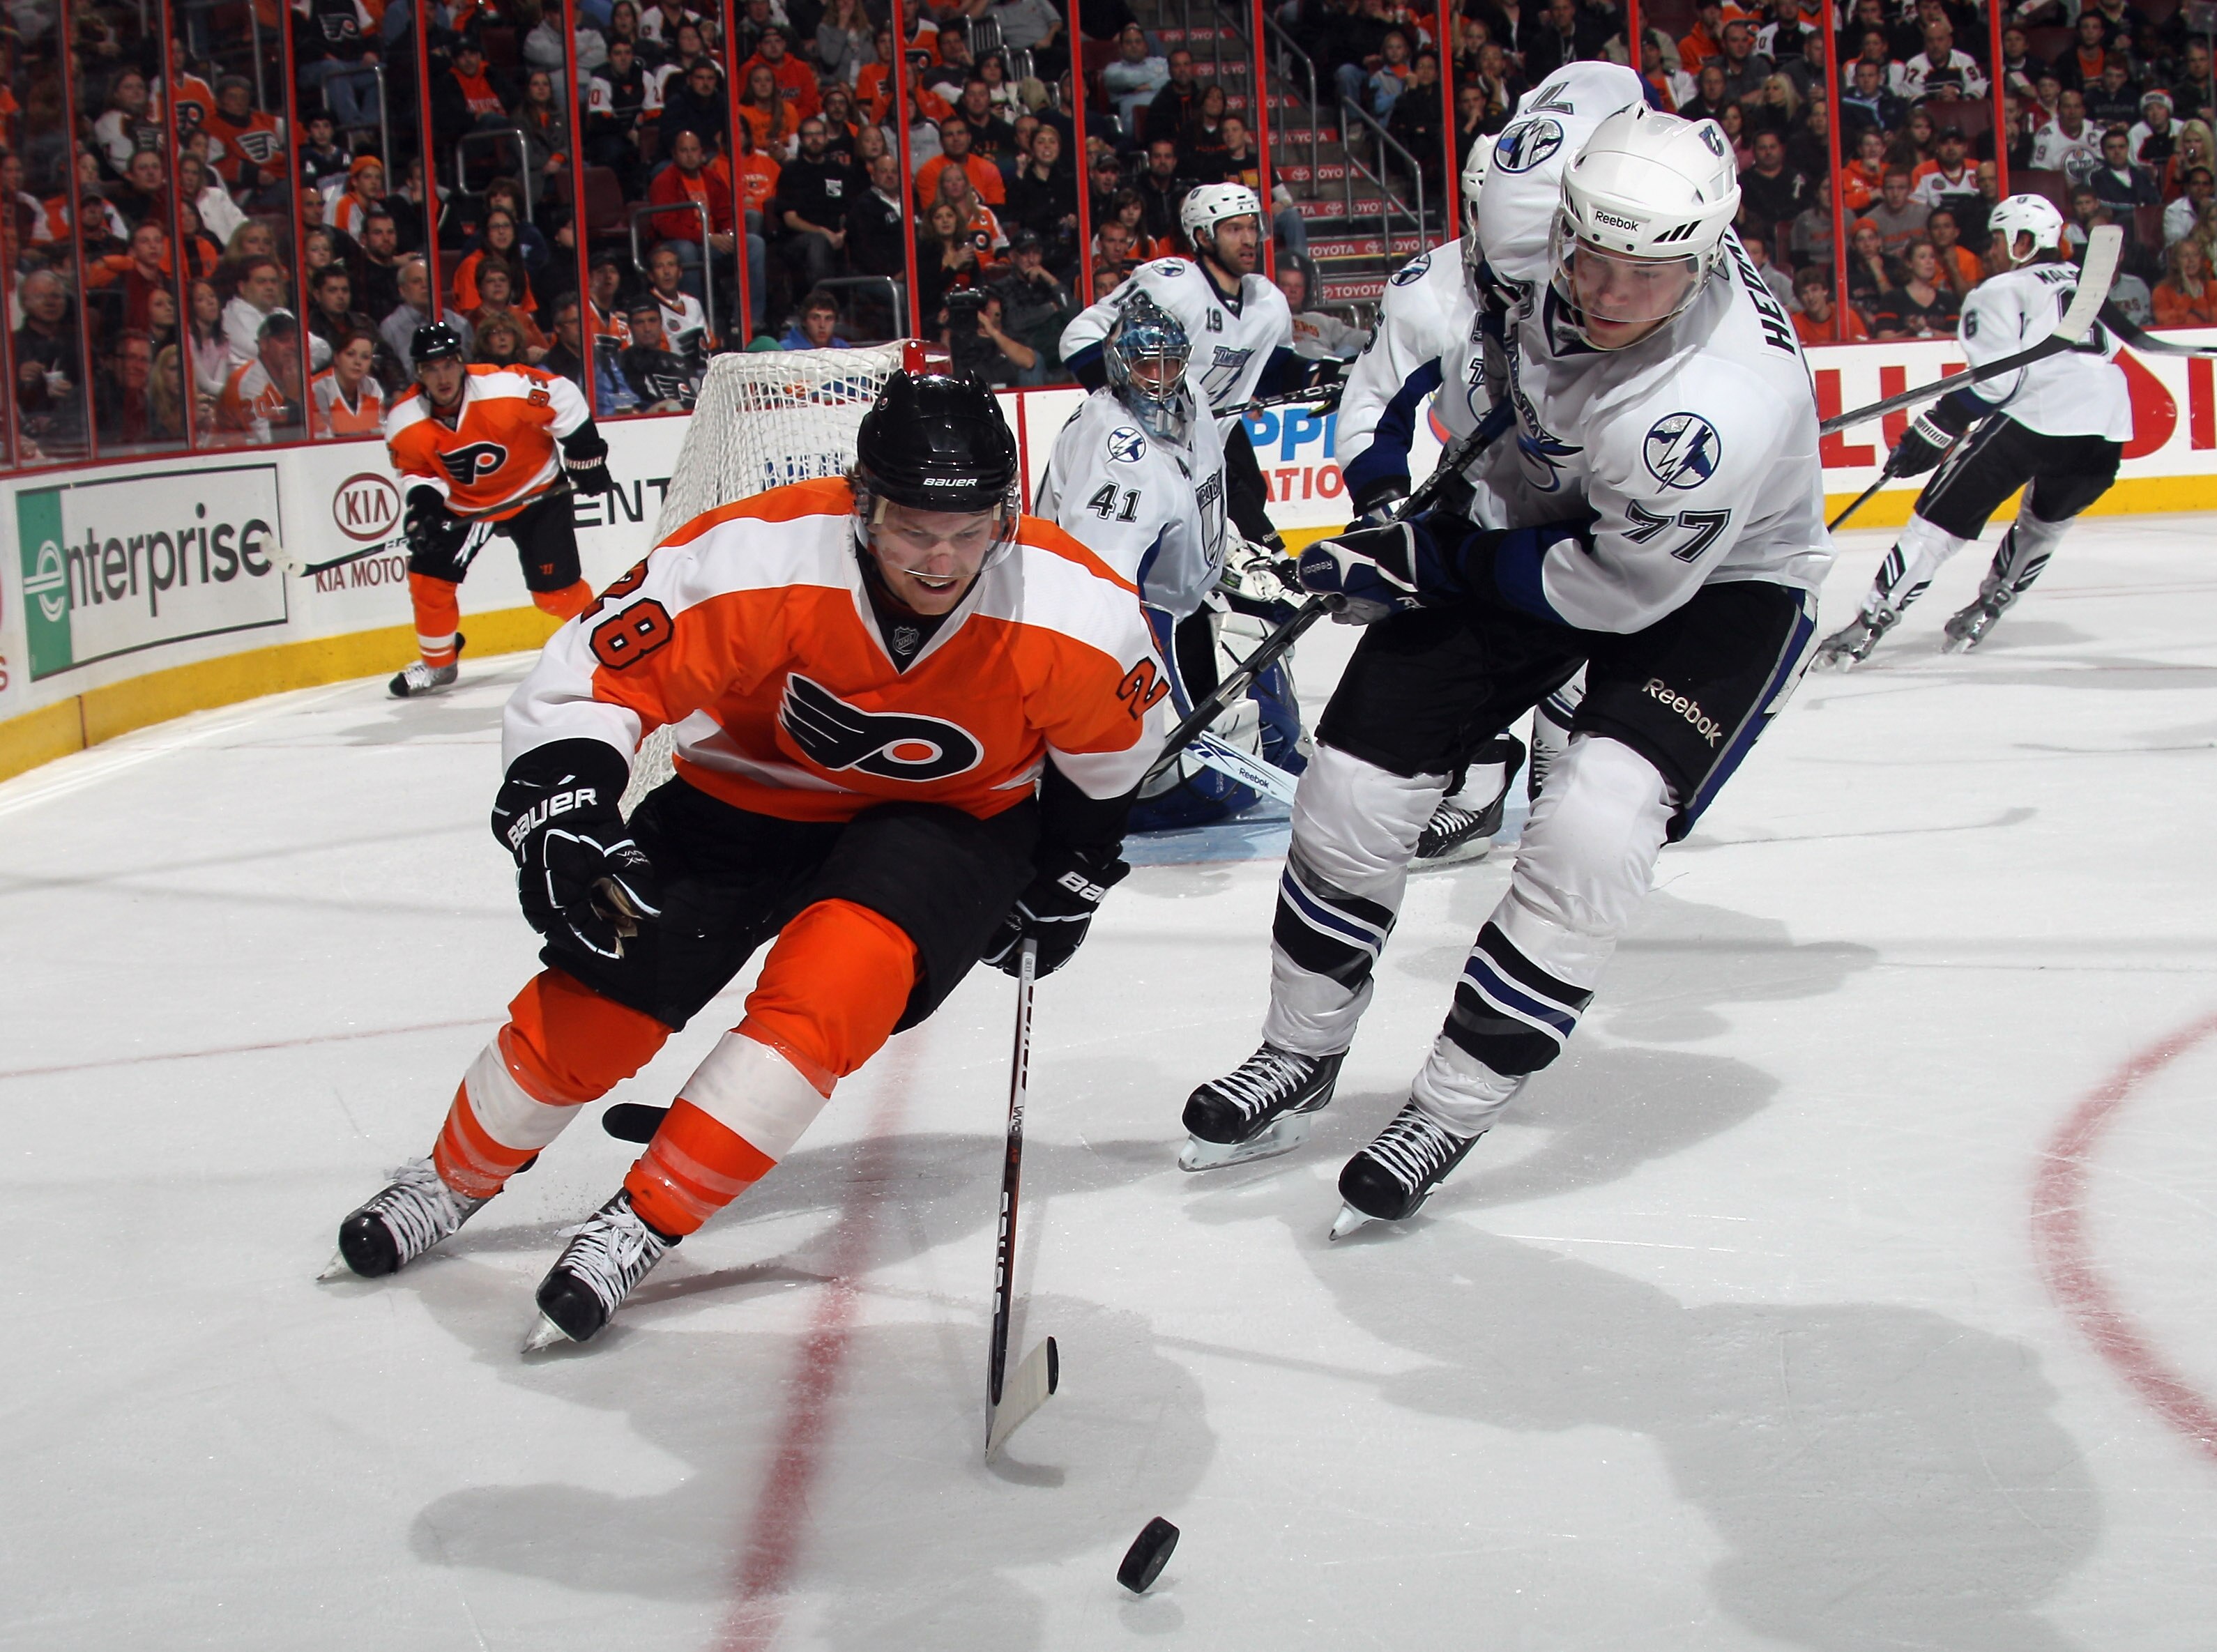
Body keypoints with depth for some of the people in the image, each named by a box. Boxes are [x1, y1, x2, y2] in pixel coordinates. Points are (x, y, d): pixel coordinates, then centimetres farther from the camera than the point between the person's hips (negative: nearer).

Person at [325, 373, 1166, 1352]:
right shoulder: (758, 565, -31)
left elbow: (1109, 753, -2)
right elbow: (588, 679, -22)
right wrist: (560, 805, -36)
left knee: (835, 977, -29)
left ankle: (645, 1223, -17)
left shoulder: (1076, 618, -26)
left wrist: (1066, 882, 7)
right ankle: (456, 1180, 24)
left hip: (950, 820, 0)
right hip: (755, 791, 1)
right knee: (596, 996, -6)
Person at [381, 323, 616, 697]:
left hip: (536, 492, -3)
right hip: (464, 504, 3)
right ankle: (438, 663, 17)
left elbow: (564, 399, -19)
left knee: (555, 589, -8)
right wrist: (422, 506, -24)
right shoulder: (405, 422, -19)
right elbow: (416, 473, -4)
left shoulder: (506, 389, -31)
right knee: (429, 575, -6)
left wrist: (587, 458, -13)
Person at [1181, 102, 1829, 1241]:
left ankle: (1452, 1109, -9)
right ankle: (1301, 1056, 24)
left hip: (1712, 583, -6)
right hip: (1531, 504, 6)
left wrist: (1423, 562, -22)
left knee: (1593, 827, -26)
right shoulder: (1529, 213, -25)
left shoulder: (1718, 403, -41)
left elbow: (1611, 589, -28)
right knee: (1359, 776, 2)